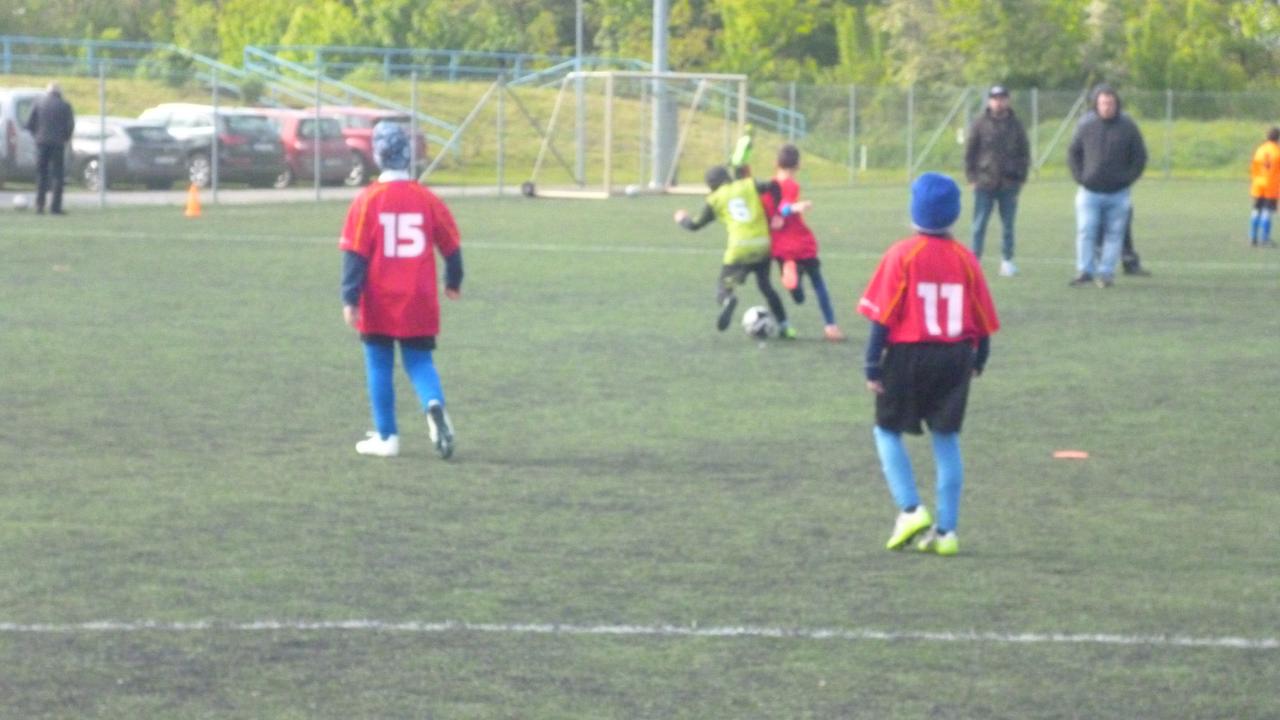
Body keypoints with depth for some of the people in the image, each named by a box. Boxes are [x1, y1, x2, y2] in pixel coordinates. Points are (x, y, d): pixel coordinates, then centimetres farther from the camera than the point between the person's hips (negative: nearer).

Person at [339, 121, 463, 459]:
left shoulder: (367, 200, -9)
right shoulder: (427, 199, -2)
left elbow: (354, 254, -10)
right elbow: (451, 245, 8)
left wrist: (350, 299, -8)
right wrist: (453, 283, 25)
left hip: (379, 305, -2)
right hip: (419, 303, 2)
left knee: (379, 367, 10)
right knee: (419, 361, 11)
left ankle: (386, 437, 13)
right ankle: (434, 405, -18)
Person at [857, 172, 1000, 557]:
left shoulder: (902, 255, -9)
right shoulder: (965, 259, 1)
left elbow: (883, 315, -11)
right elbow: (983, 319, 6)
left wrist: (873, 364, -7)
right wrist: (978, 360, 22)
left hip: (908, 355, -3)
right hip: (956, 358, 3)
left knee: (887, 431, 13)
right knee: (946, 439, 10)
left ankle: (910, 509, -4)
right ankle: (945, 530, 9)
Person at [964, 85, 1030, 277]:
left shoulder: (1015, 125, 7)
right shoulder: (980, 124, 1)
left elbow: (1024, 153, 11)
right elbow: (970, 152, 3)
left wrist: (1021, 178, 4)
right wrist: (972, 177, -4)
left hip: (1009, 184, 2)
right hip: (984, 183, -2)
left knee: (1008, 224, 5)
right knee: (979, 225, -1)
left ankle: (1007, 261, 11)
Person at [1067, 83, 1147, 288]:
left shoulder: (1128, 127, -1)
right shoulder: (1086, 125, 1)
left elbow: (1139, 156, 6)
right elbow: (1073, 153, 10)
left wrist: (1128, 178, -4)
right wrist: (1080, 177, -1)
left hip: (1118, 193, 0)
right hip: (1090, 192, 0)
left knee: (1114, 234, 2)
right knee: (1085, 232, -6)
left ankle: (1106, 273, 7)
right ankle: (1085, 271, -1)